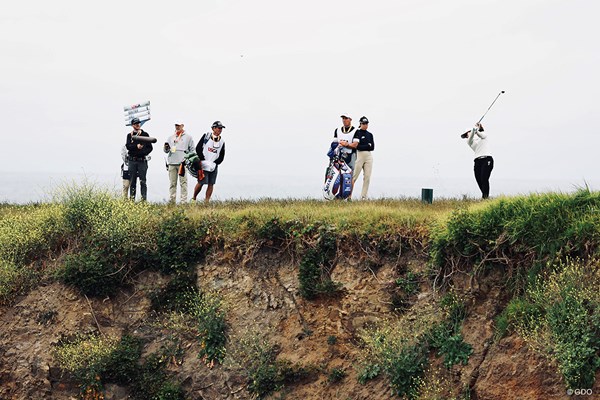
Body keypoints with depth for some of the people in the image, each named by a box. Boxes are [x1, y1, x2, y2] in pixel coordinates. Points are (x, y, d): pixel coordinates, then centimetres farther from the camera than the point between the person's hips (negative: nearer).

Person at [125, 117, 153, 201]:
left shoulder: (145, 134, 9)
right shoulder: (130, 135, 10)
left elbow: (150, 148, 6)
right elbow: (128, 146, -5)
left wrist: (143, 153, -9)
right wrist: (136, 146, -21)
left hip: (142, 160, -1)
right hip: (132, 160, 1)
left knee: (143, 181, -6)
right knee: (132, 181, 4)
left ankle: (144, 199, -9)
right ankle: (132, 199, 5)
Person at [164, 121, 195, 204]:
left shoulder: (188, 137, 10)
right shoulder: (171, 137, 20)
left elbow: (192, 150, 10)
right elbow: (166, 150, 16)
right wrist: (166, 147, -6)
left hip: (182, 163, -3)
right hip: (172, 163, 3)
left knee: (183, 183, -7)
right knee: (172, 183, 3)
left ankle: (183, 201, -7)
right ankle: (171, 200, 6)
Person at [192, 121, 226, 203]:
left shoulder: (222, 141, 9)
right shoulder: (206, 136, 0)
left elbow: (221, 157, 9)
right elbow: (198, 148, -2)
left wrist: (214, 163, -7)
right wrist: (203, 160, -9)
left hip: (214, 166, 4)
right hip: (203, 165, -4)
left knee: (211, 184, -1)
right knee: (201, 183, -9)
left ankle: (206, 201, 2)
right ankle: (193, 198, 9)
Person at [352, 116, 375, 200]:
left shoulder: (370, 134, 16)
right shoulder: (357, 132, -1)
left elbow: (372, 147, 8)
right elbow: (356, 146, -11)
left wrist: (362, 147, -5)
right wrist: (368, 146, -6)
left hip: (369, 156, 5)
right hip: (359, 155, -5)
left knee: (367, 177, -1)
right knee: (354, 176, -9)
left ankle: (363, 197, 1)